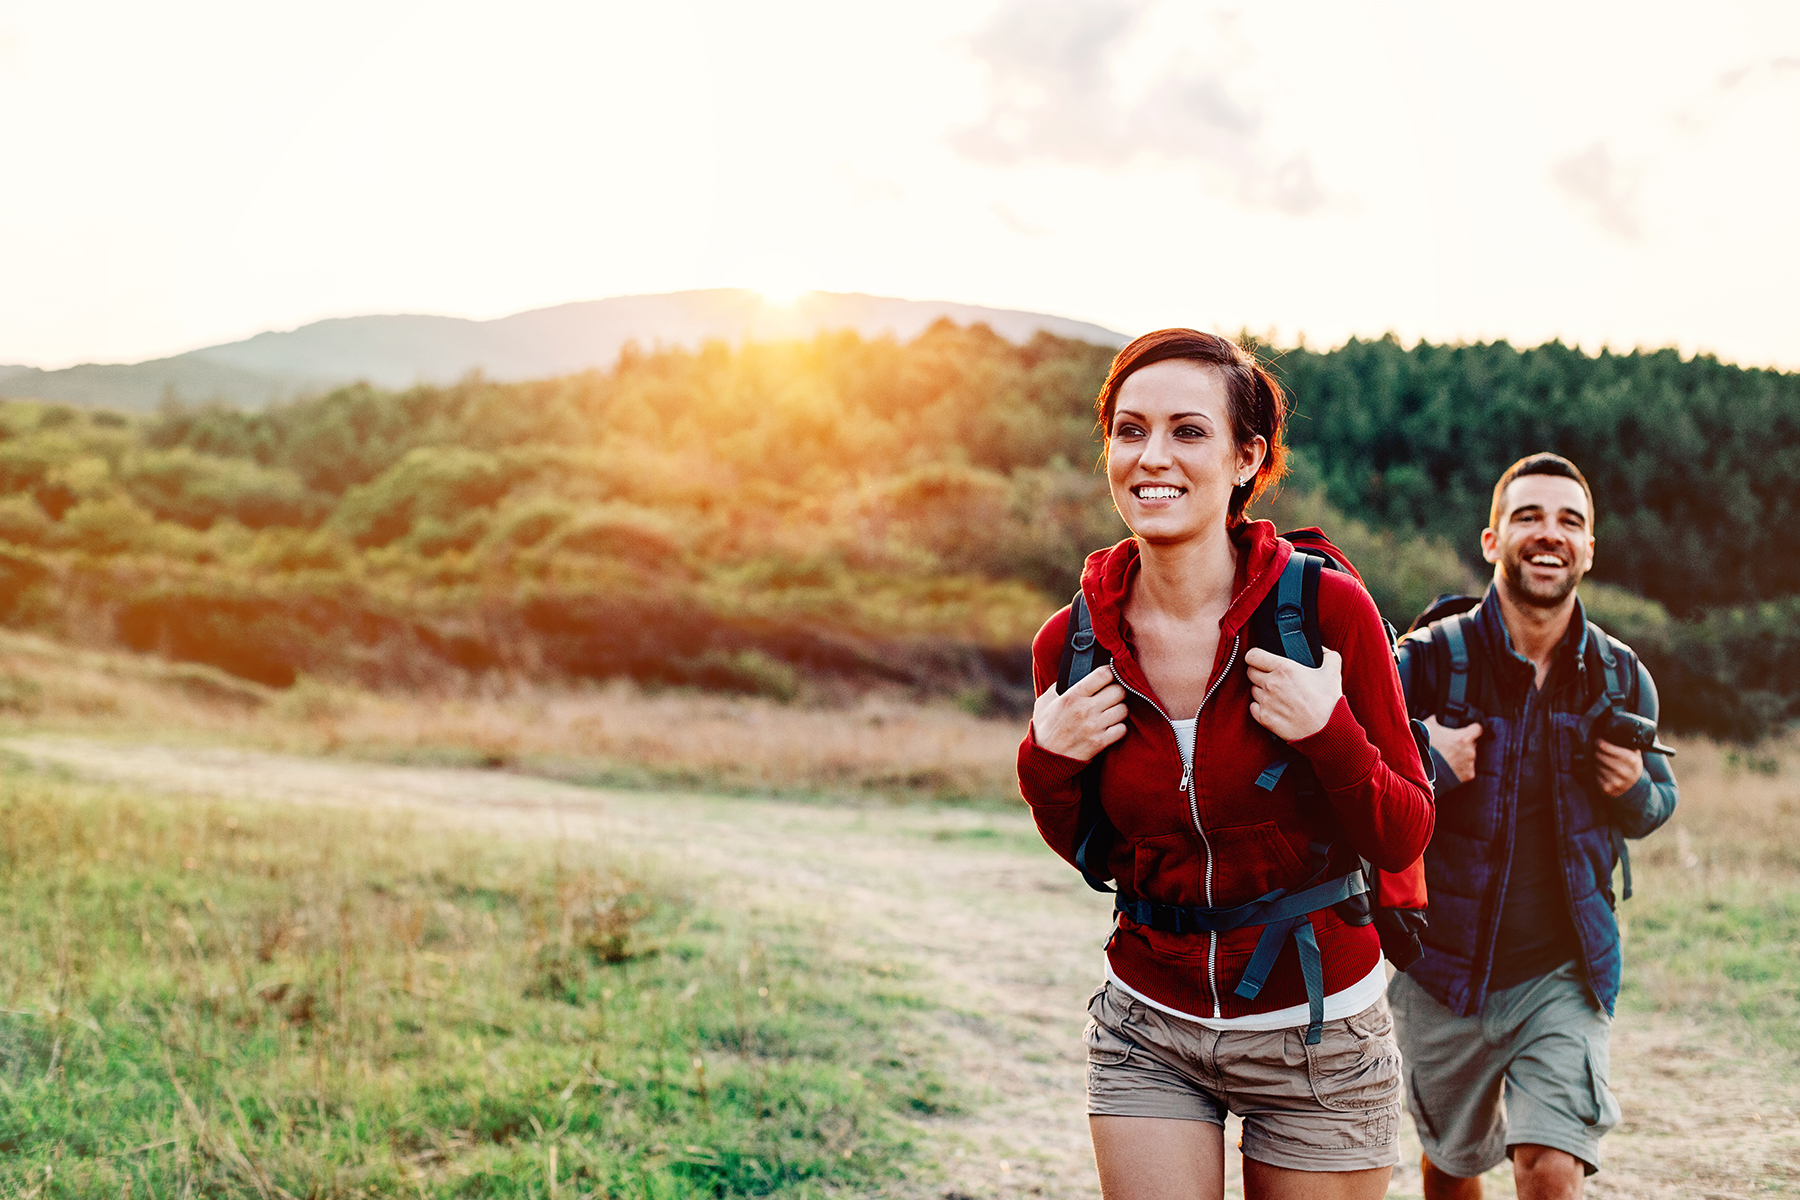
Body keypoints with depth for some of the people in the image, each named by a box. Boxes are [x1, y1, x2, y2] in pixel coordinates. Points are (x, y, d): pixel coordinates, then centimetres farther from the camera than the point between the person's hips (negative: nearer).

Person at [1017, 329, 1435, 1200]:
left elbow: (1403, 839, -8)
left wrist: (1328, 732, -24)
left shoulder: (1327, 608, -15)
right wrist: (1047, 764, -11)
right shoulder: (1070, 646, -6)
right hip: (1146, 1033, 2)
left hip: (1318, 1030, -1)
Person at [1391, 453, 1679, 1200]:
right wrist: (1423, 763, -26)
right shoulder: (1429, 660, -11)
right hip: (1443, 970, 0)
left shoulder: (1620, 678, -1)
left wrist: (1634, 791, -8)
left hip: (1564, 971, 1)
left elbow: (1655, 805, 14)